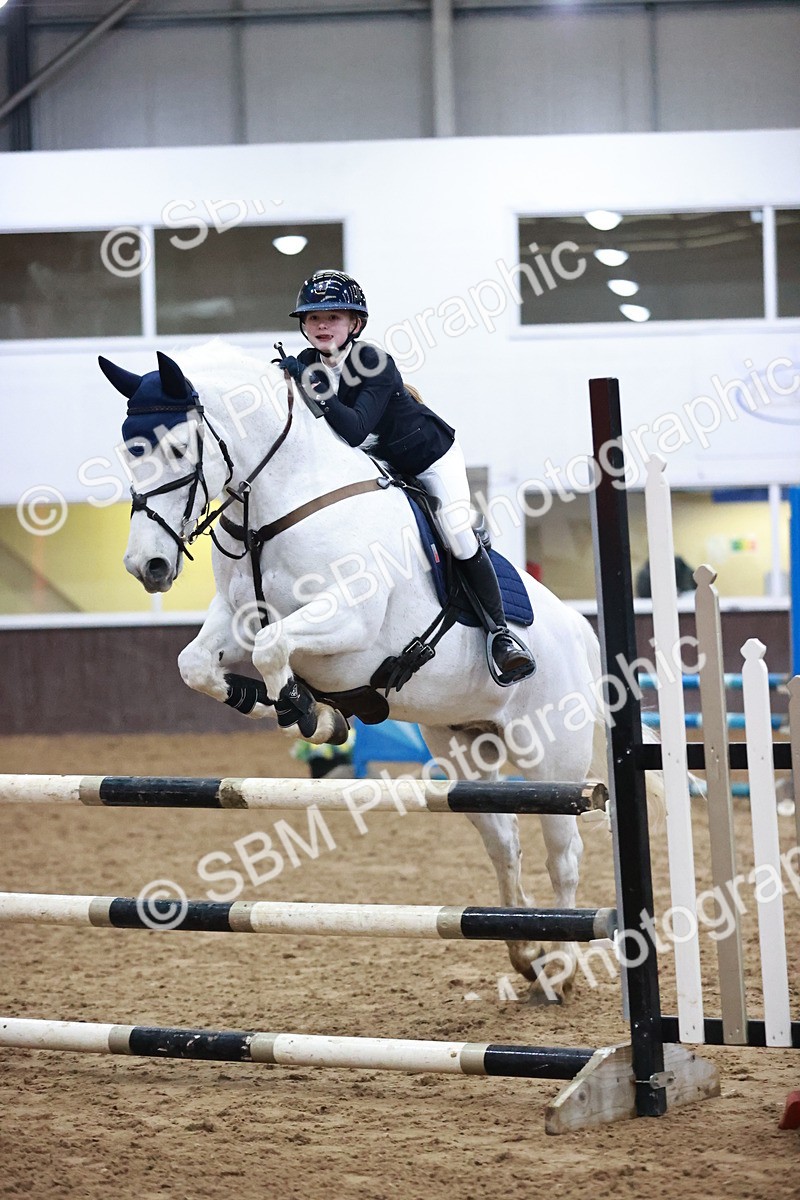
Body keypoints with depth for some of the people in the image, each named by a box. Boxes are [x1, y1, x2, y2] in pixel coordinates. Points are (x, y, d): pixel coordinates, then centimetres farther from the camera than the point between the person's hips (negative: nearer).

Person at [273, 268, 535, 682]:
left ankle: (501, 631, -4)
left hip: (432, 455, -7)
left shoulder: (376, 364, -32)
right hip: (380, 467, 7)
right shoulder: (307, 365, -13)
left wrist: (314, 390, -53)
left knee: (457, 535, -15)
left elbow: (355, 429, -44)